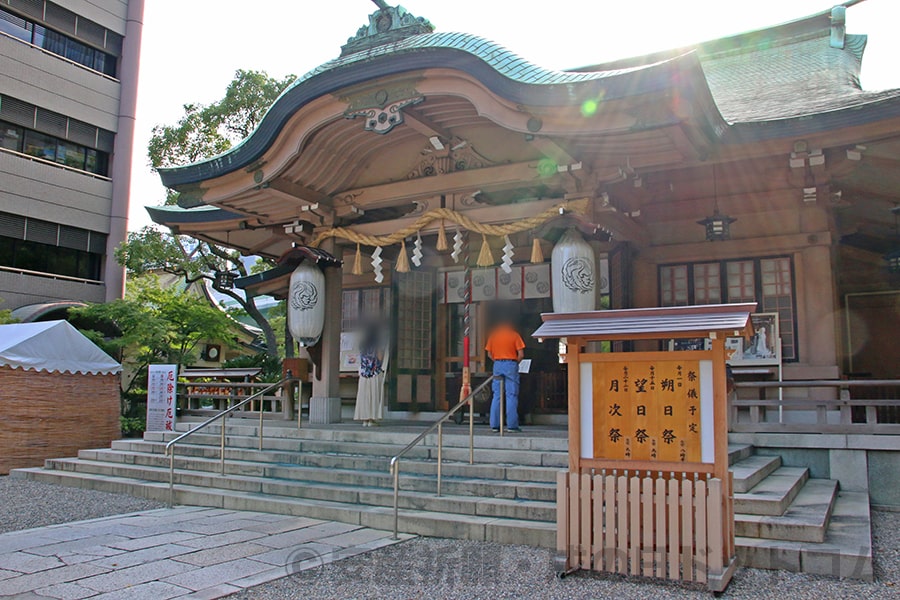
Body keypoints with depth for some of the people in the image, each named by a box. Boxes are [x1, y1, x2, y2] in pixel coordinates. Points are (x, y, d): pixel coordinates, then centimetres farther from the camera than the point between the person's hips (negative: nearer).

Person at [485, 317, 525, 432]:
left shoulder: (493, 335, 9)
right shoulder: (514, 334, 0)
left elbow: (489, 354, 8)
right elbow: (521, 354, -5)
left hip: (497, 365, 3)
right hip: (511, 364, -3)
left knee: (496, 396, 7)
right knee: (511, 395, -1)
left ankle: (495, 425, 5)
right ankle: (512, 425, -3)